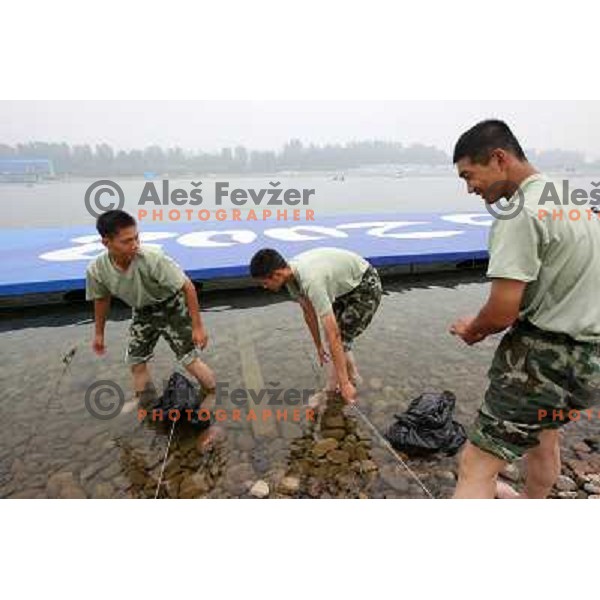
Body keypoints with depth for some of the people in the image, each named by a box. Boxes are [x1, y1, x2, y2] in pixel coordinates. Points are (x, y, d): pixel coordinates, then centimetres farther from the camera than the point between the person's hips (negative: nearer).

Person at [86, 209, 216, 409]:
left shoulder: (152, 259, -38)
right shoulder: (96, 270, -22)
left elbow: (187, 287, -29)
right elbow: (101, 299, 0)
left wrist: (197, 326, -25)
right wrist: (99, 333, 12)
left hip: (171, 307, -5)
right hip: (142, 313, 5)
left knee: (190, 360, -7)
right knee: (135, 362, 10)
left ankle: (213, 398, 17)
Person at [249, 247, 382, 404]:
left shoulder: (311, 281, -39)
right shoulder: (292, 273, -10)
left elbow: (333, 335, -39)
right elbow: (309, 312, 6)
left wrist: (344, 383, -35)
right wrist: (318, 347, 14)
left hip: (367, 286, -9)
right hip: (347, 286, 9)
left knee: (340, 338, -10)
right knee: (336, 336, 13)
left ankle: (331, 394, 5)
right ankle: (352, 376, 31)